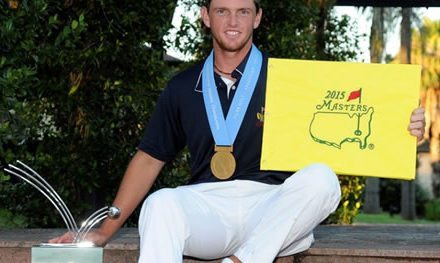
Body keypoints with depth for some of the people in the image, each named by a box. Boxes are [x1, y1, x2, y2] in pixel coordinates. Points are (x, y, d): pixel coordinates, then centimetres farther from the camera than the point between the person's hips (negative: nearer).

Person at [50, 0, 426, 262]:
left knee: (321, 178, -30)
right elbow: (149, 159, 21)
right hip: (206, 209, 2)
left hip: (274, 215, -1)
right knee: (161, 204, -31)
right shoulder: (183, 89, 17)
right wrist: (105, 231, 15)